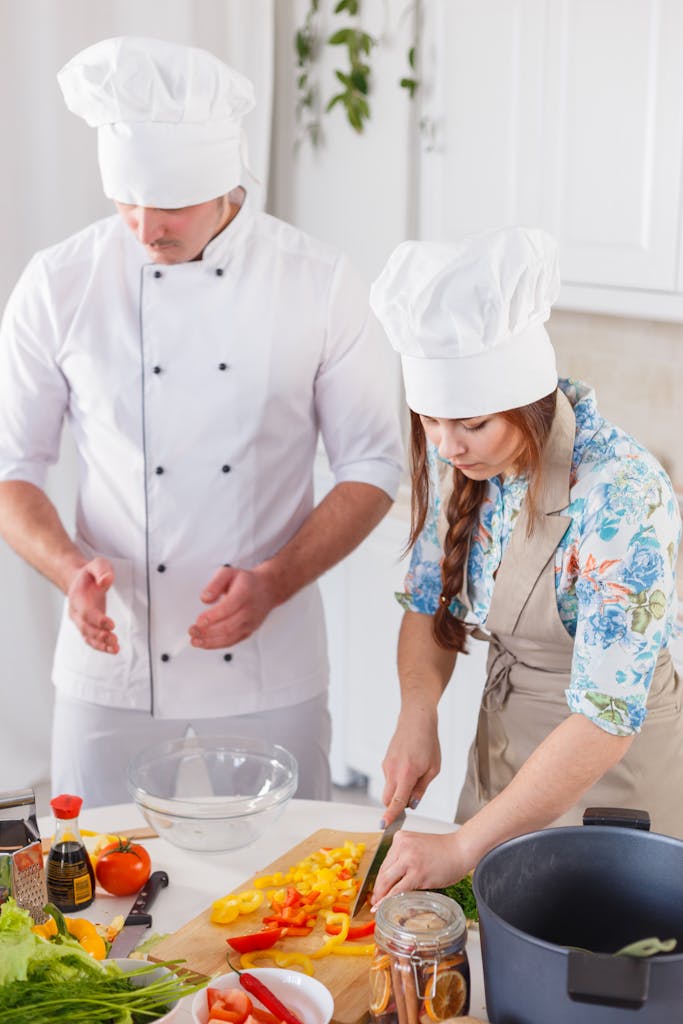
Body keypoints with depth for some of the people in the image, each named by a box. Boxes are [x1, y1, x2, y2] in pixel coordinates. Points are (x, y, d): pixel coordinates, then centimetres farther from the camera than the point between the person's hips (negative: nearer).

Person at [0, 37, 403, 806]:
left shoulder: (318, 283, -6)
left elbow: (372, 468, -1)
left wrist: (275, 582, -15)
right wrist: (70, 567, -17)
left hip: (270, 676, 0)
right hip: (111, 667, 1)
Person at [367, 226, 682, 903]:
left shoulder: (621, 497, -30)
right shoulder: (458, 458, -10)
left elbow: (606, 720, -31)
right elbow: (429, 601, 4)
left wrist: (463, 847, -31)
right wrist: (417, 716, -15)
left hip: (613, 767, -6)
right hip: (502, 745, 6)